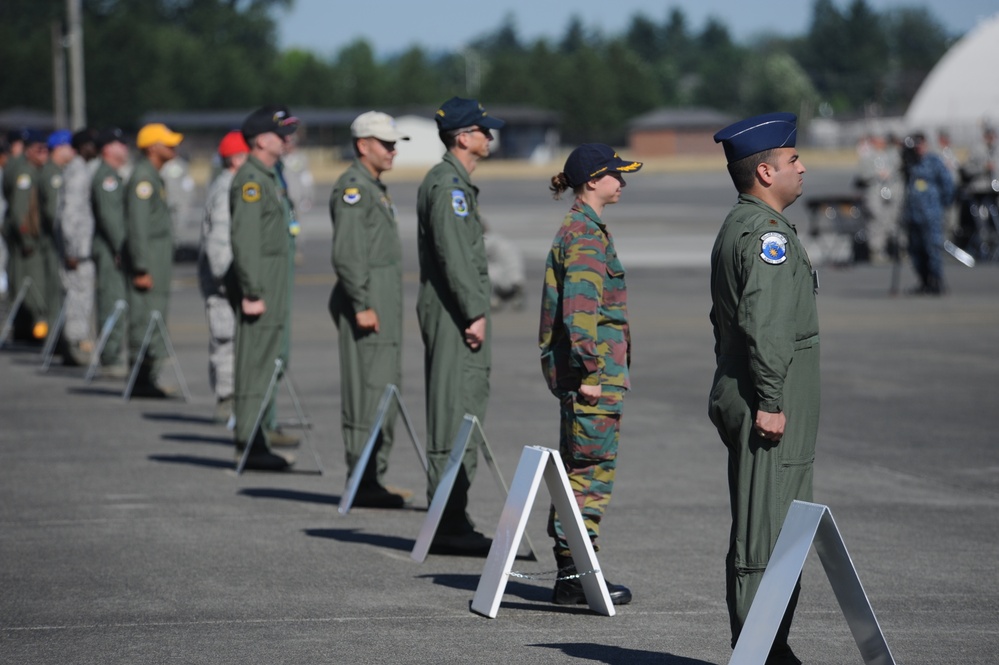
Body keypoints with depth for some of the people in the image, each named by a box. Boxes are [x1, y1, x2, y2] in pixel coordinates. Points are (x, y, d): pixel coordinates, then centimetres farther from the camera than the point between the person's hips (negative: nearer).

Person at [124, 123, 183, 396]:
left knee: (155, 319, 11)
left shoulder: (153, 177, 18)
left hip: (158, 259, 10)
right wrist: (141, 269, -22)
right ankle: (141, 380, -7)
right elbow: (138, 226, -19)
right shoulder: (143, 177, -14)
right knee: (145, 319, -9)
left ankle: (149, 379, 14)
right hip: (147, 260, -10)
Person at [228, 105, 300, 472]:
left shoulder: (269, 177, 19)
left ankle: (256, 440, 17)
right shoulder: (251, 180, -14)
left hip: (275, 283, 10)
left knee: (269, 361, 12)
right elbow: (245, 240, -20)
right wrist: (252, 292, -23)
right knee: (255, 362, -8)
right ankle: (249, 444, -7)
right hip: (261, 284, -10)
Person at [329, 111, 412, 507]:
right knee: (367, 390, -10)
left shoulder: (375, 188, 20)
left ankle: (375, 479, 16)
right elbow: (346, 254, -20)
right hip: (367, 300, -10)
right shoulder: (352, 188, -12)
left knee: (386, 389, 11)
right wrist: (362, 305, -22)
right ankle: (361, 484, -9)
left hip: (385, 301, 10)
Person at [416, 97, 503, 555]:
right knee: (454, 414, -10)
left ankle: (453, 521, 17)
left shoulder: (456, 182, 20)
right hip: (453, 312, -11)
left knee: (465, 413, 12)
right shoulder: (448, 184, -13)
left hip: (460, 315, 11)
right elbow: (452, 254, -21)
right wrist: (475, 312, -21)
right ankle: (448, 527, -10)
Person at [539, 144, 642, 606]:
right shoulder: (586, 234, -14)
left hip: (577, 375, 10)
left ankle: (569, 575, 17)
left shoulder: (580, 230, 17)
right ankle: (577, 576, -3)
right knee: (593, 472, -6)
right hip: (591, 371, -10)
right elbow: (580, 310, -22)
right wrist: (593, 372, -22)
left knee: (577, 472, 12)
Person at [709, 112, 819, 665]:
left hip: (741, 398, 11)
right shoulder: (766, 232, -14)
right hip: (769, 404, -11)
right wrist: (769, 402, -22)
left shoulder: (737, 227, 19)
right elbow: (763, 323, -22)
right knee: (763, 536, -10)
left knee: (784, 534, 14)